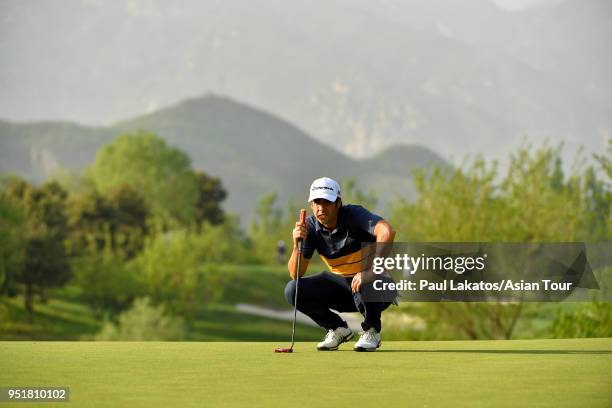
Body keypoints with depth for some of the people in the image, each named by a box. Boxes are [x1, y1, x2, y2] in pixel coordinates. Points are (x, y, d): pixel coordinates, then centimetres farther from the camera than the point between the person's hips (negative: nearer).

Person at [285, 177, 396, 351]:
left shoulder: (354, 215, -22)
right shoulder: (310, 226, -8)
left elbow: (387, 232, -43)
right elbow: (295, 274, -11)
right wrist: (297, 245, -30)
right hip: (339, 282, 5)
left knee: (363, 284, -40)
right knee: (293, 290, -14)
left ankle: (372, 331, -7)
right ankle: (338, 329, 7)